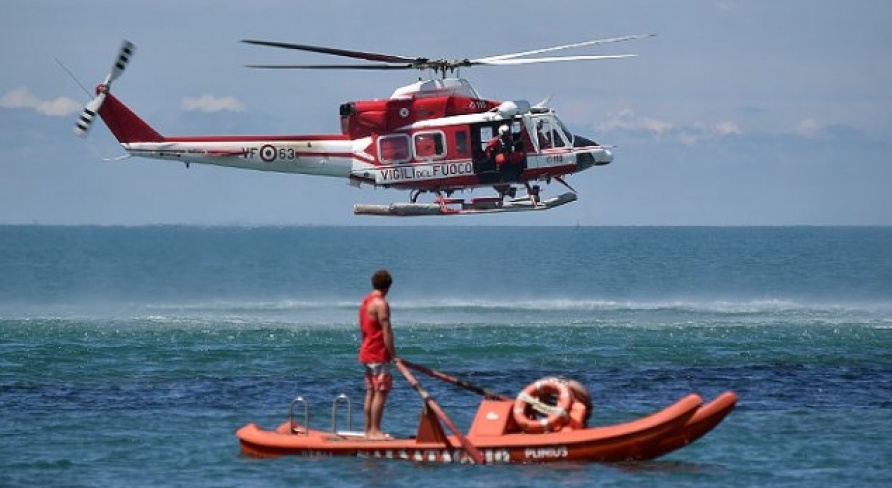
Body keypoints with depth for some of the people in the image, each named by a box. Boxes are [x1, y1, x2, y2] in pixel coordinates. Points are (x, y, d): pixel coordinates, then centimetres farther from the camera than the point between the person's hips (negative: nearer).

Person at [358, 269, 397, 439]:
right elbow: (386, 331, -19)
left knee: (371, 392, 12)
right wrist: (393, 354, -16)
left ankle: (369, 430, 13)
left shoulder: (366, 301, 15)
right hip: (378, 354, -10)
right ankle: (375, 431, -11)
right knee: (381, 392, -9)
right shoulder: (381, 303, -15)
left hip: (367, 352, 10)